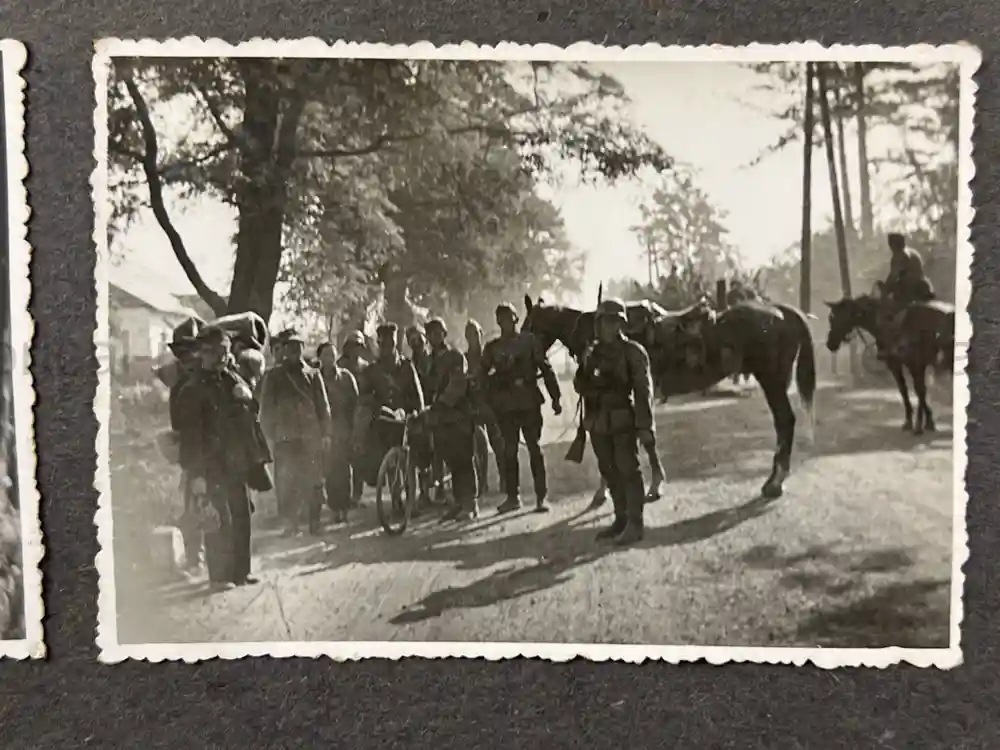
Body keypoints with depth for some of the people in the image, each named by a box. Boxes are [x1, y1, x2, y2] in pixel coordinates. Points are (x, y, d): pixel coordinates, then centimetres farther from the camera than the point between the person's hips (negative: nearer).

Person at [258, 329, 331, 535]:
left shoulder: (313, 374, 9)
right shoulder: (273, 376, 7)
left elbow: (323, 406, 7)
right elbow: (267, 410, 7)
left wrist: (325, 434, 0)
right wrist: (271, 437, 1)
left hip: (312, 437, 1)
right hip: (286, 439, -1)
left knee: (314, 483, 3)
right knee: (288, 484, -1)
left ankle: (314, 524, 12)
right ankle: (291, 526, 7)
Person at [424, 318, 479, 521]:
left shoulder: (456, 356, -1)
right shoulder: (431, 359, 18)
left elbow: (457, 385, -15)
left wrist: (440, 403, -23)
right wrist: (430, 406, -2)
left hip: (457, 415, -6)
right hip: (440, 418, 6)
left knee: (463, 461, -5)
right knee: (452, 462, 9)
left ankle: (470, 504, -1)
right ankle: (459, 503, 16)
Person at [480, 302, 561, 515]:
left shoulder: (529, 341, 3)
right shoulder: (492, 347, 9)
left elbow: (546, 369, 1)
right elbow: (483, 375, 8)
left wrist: (555, 398, -4)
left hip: (529, 402, -2)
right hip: (505, 405, 2)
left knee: (534, 448, 0)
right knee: (509, 450, 6)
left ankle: (541, 496, 5)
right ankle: (512, 496, 15)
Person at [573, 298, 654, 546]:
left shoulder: (633, 351, -6)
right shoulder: (591, 353, 10)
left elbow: (643, 391, -11)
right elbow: (579, 385, 14)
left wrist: (644, 425, -18)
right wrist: (587, 383, -11)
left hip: (622, 420, -6)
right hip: (597, 421, 6)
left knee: (628, 470, -2)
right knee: (609, 472, 13)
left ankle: (634, 524, 5)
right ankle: (621, 518, 25)